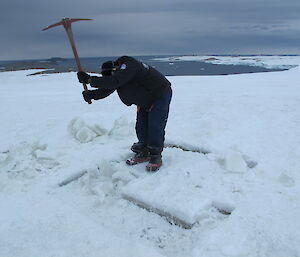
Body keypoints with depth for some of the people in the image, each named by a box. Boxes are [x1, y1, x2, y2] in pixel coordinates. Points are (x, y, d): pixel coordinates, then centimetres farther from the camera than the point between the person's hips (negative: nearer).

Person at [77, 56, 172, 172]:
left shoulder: (129, 66, -33)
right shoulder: (119, 72, -5)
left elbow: (113, 82, -44)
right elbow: (106, 89, -5)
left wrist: (89, 79, -40)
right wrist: (91, 94, -22)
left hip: (161, 95, -9)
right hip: (145, 100, 9)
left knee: (155, 127, -12)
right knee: (141, 127, 7)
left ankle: (156, 158, -1)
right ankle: (143, 153, 20)